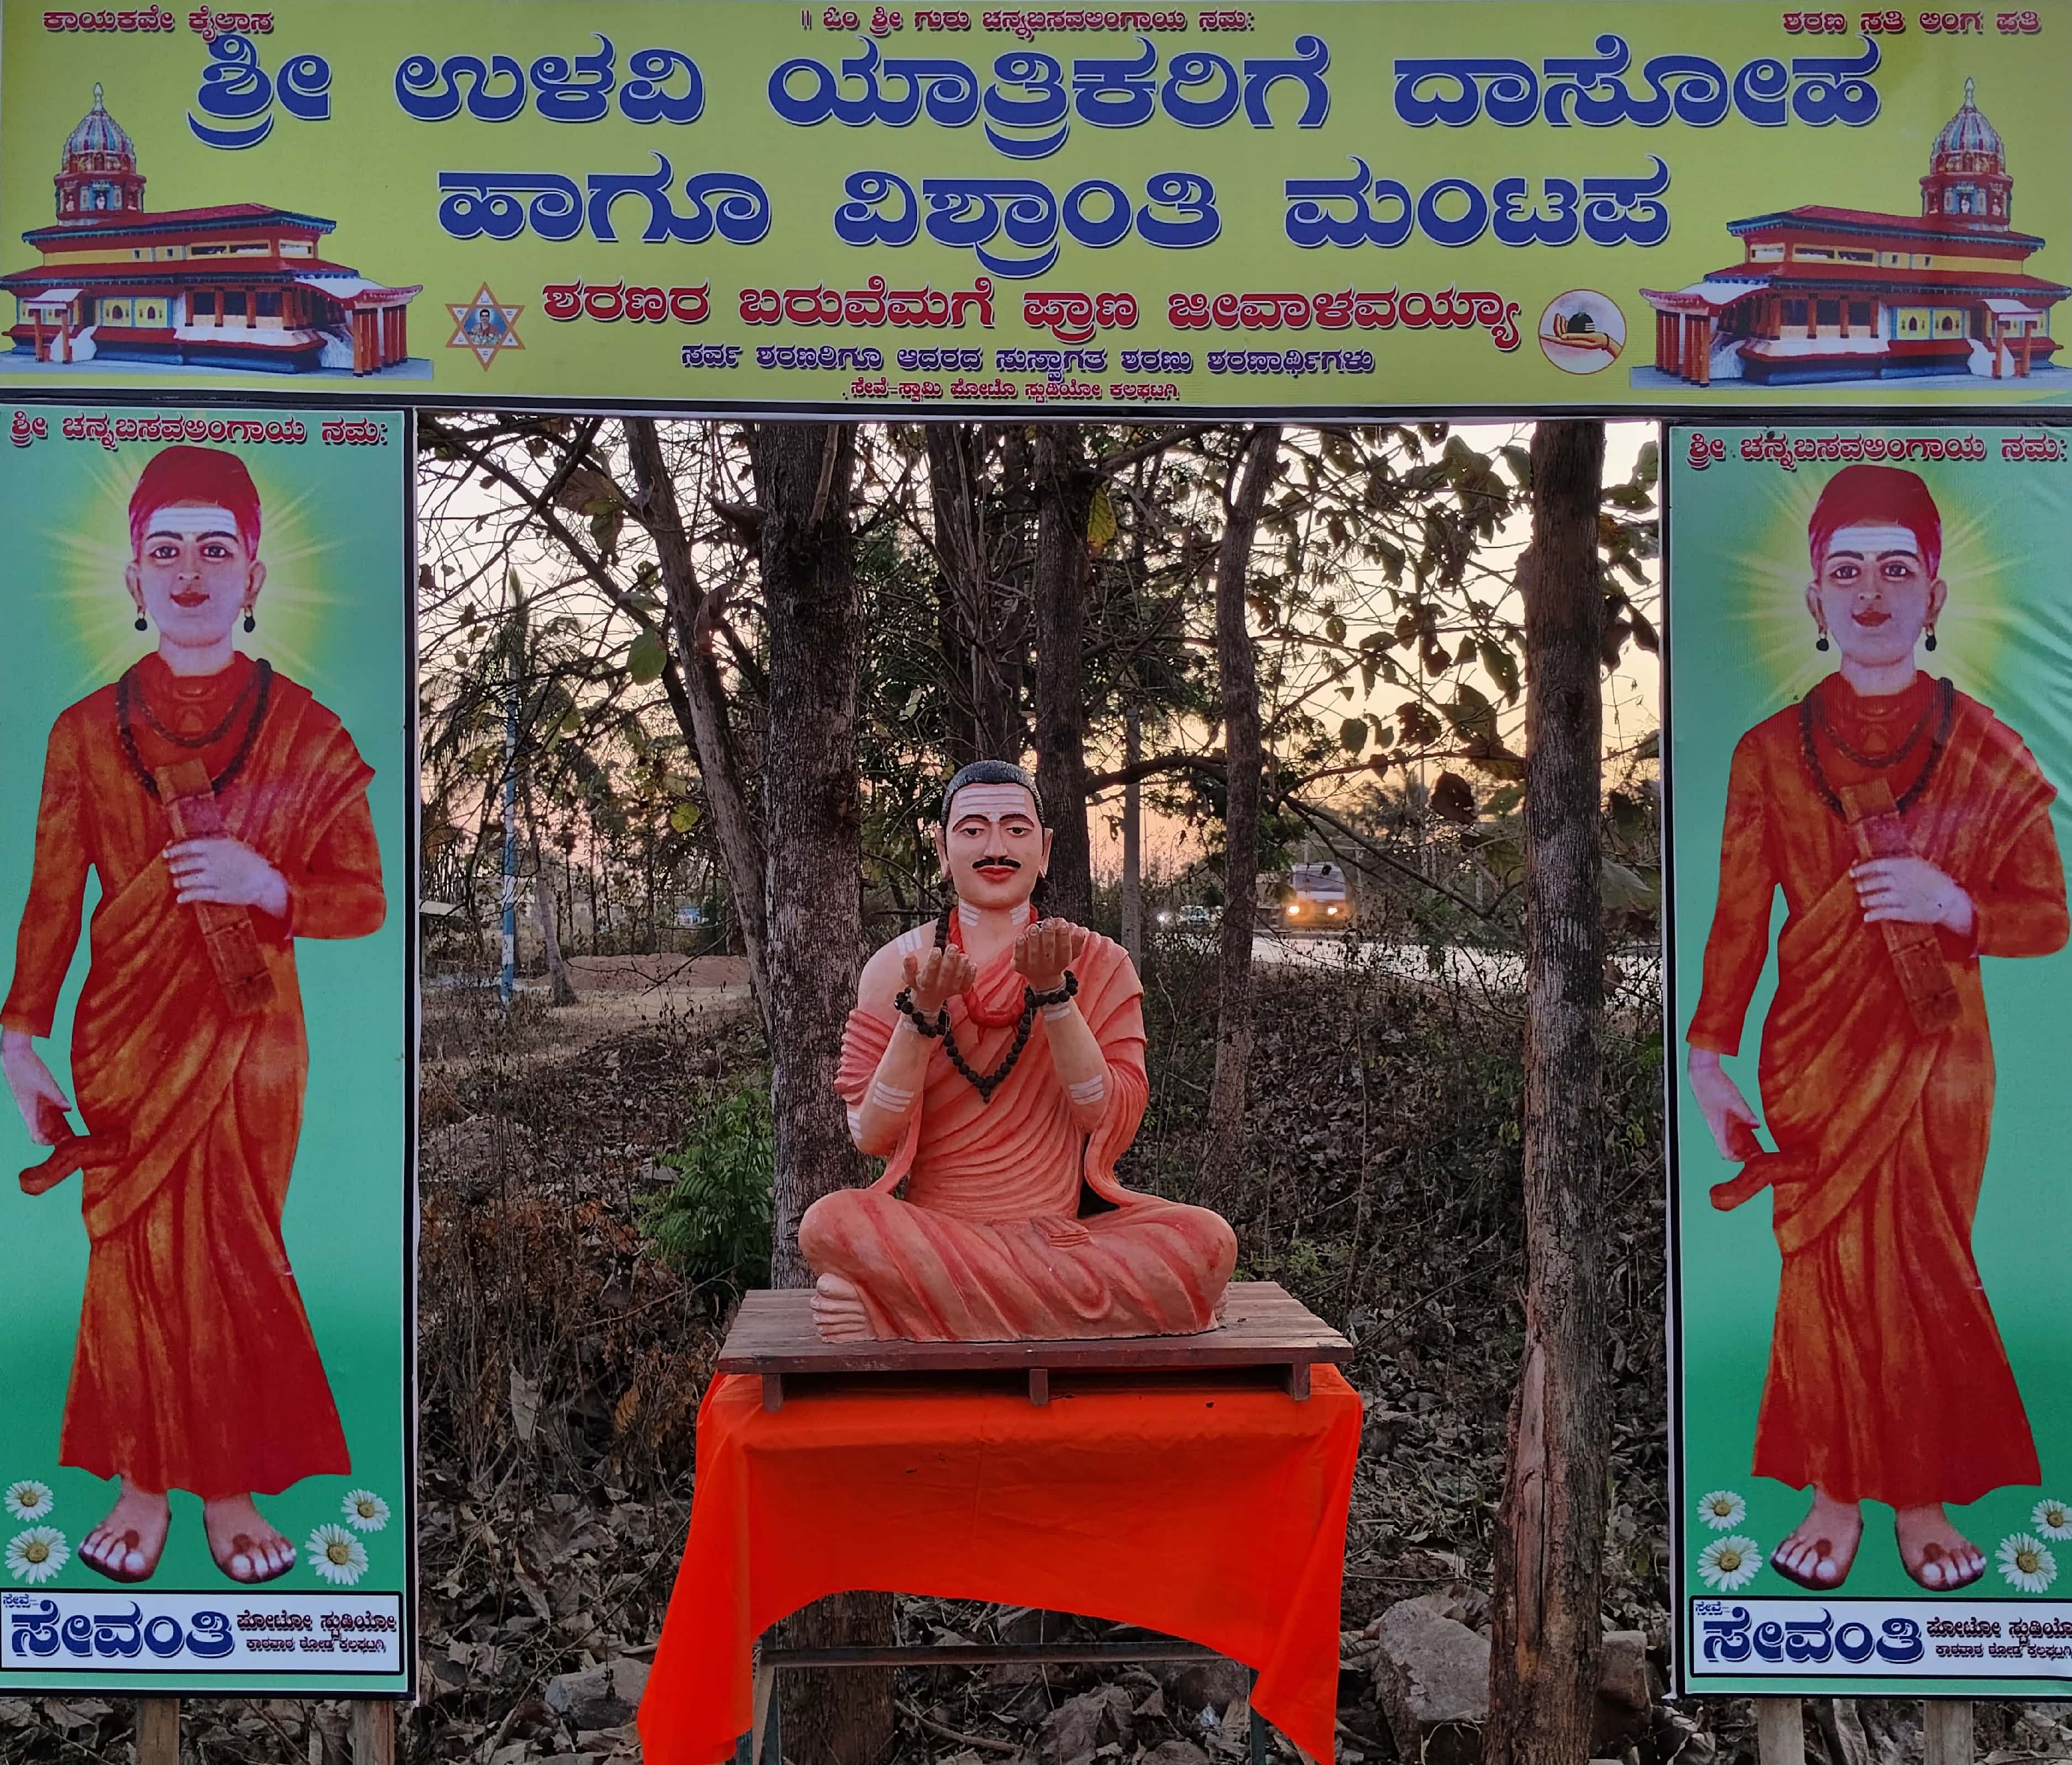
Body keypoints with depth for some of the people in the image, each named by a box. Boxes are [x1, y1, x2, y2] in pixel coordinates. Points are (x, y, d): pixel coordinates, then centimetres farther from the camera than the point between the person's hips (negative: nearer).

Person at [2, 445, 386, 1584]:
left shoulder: (305, 732, -3)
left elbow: (363, 900, -2)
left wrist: (267, 885, -20)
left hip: (251, 1039, -1)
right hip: (125, 1041, 1)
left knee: (234, 1262, 7)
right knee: (136, 1258, 7)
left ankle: (231, 1486, 22)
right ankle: (144, 1484, 23)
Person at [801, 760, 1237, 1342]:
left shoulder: (1100, 965, 7)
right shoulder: (896, 966, 5)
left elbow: (1113, 1120, -6)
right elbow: (873, 1136, -3)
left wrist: (1054, 992, -15)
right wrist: (921, 1012, -16)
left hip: (1066, 1229, 2)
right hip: (932, 1226, -1)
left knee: (1208, 1240, -28)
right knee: (831, 1223, -32)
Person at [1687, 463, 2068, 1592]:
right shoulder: (1769, 752, 0)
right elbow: (1738, 918, 1)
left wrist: (1956, 906, -18)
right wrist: (1710, 1059, -3)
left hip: (1937, 1055, 0)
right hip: (1813, 1058, 0)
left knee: (1924, 1275, 7)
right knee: (1825, 1273, 4)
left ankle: (1922, 1499, 24)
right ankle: (1836, 1496, 19)